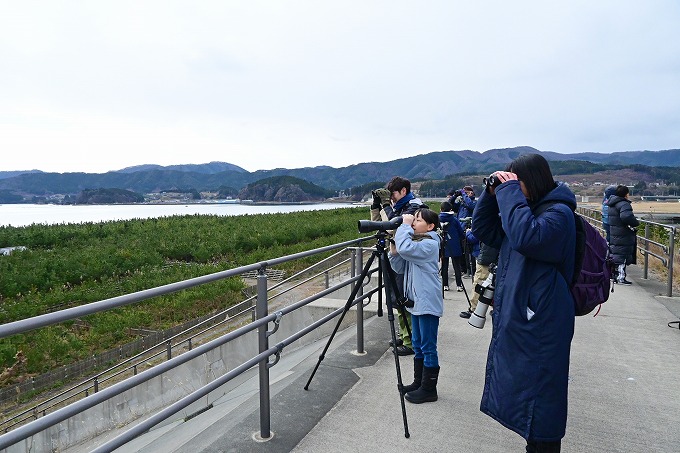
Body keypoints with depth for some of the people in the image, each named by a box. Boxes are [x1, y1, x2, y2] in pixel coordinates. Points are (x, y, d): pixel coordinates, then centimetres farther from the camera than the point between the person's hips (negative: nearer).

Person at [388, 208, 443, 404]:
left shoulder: (430, 244, -15)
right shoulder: (415, 242, 12)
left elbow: (405, 248, -32)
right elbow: (400, 268, 9)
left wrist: (405, 225, -20)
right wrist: (393, 248, -5)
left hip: (428, 303, -9)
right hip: (416, 301, 9)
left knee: (428, 347, 1)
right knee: (418, 345, 18)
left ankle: (429, 389, 12)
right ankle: (418, 383, 30)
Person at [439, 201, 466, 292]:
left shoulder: (438, 220, -4)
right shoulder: (454, 219, -8)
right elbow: (461, 233, -2)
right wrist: (459, 239, 17)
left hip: (443, 247, 2)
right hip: (455, 247, -1)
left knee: (444, 267, 10)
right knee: (457, 266, 5)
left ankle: (445, 285, 12)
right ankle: (459, 285, 5)